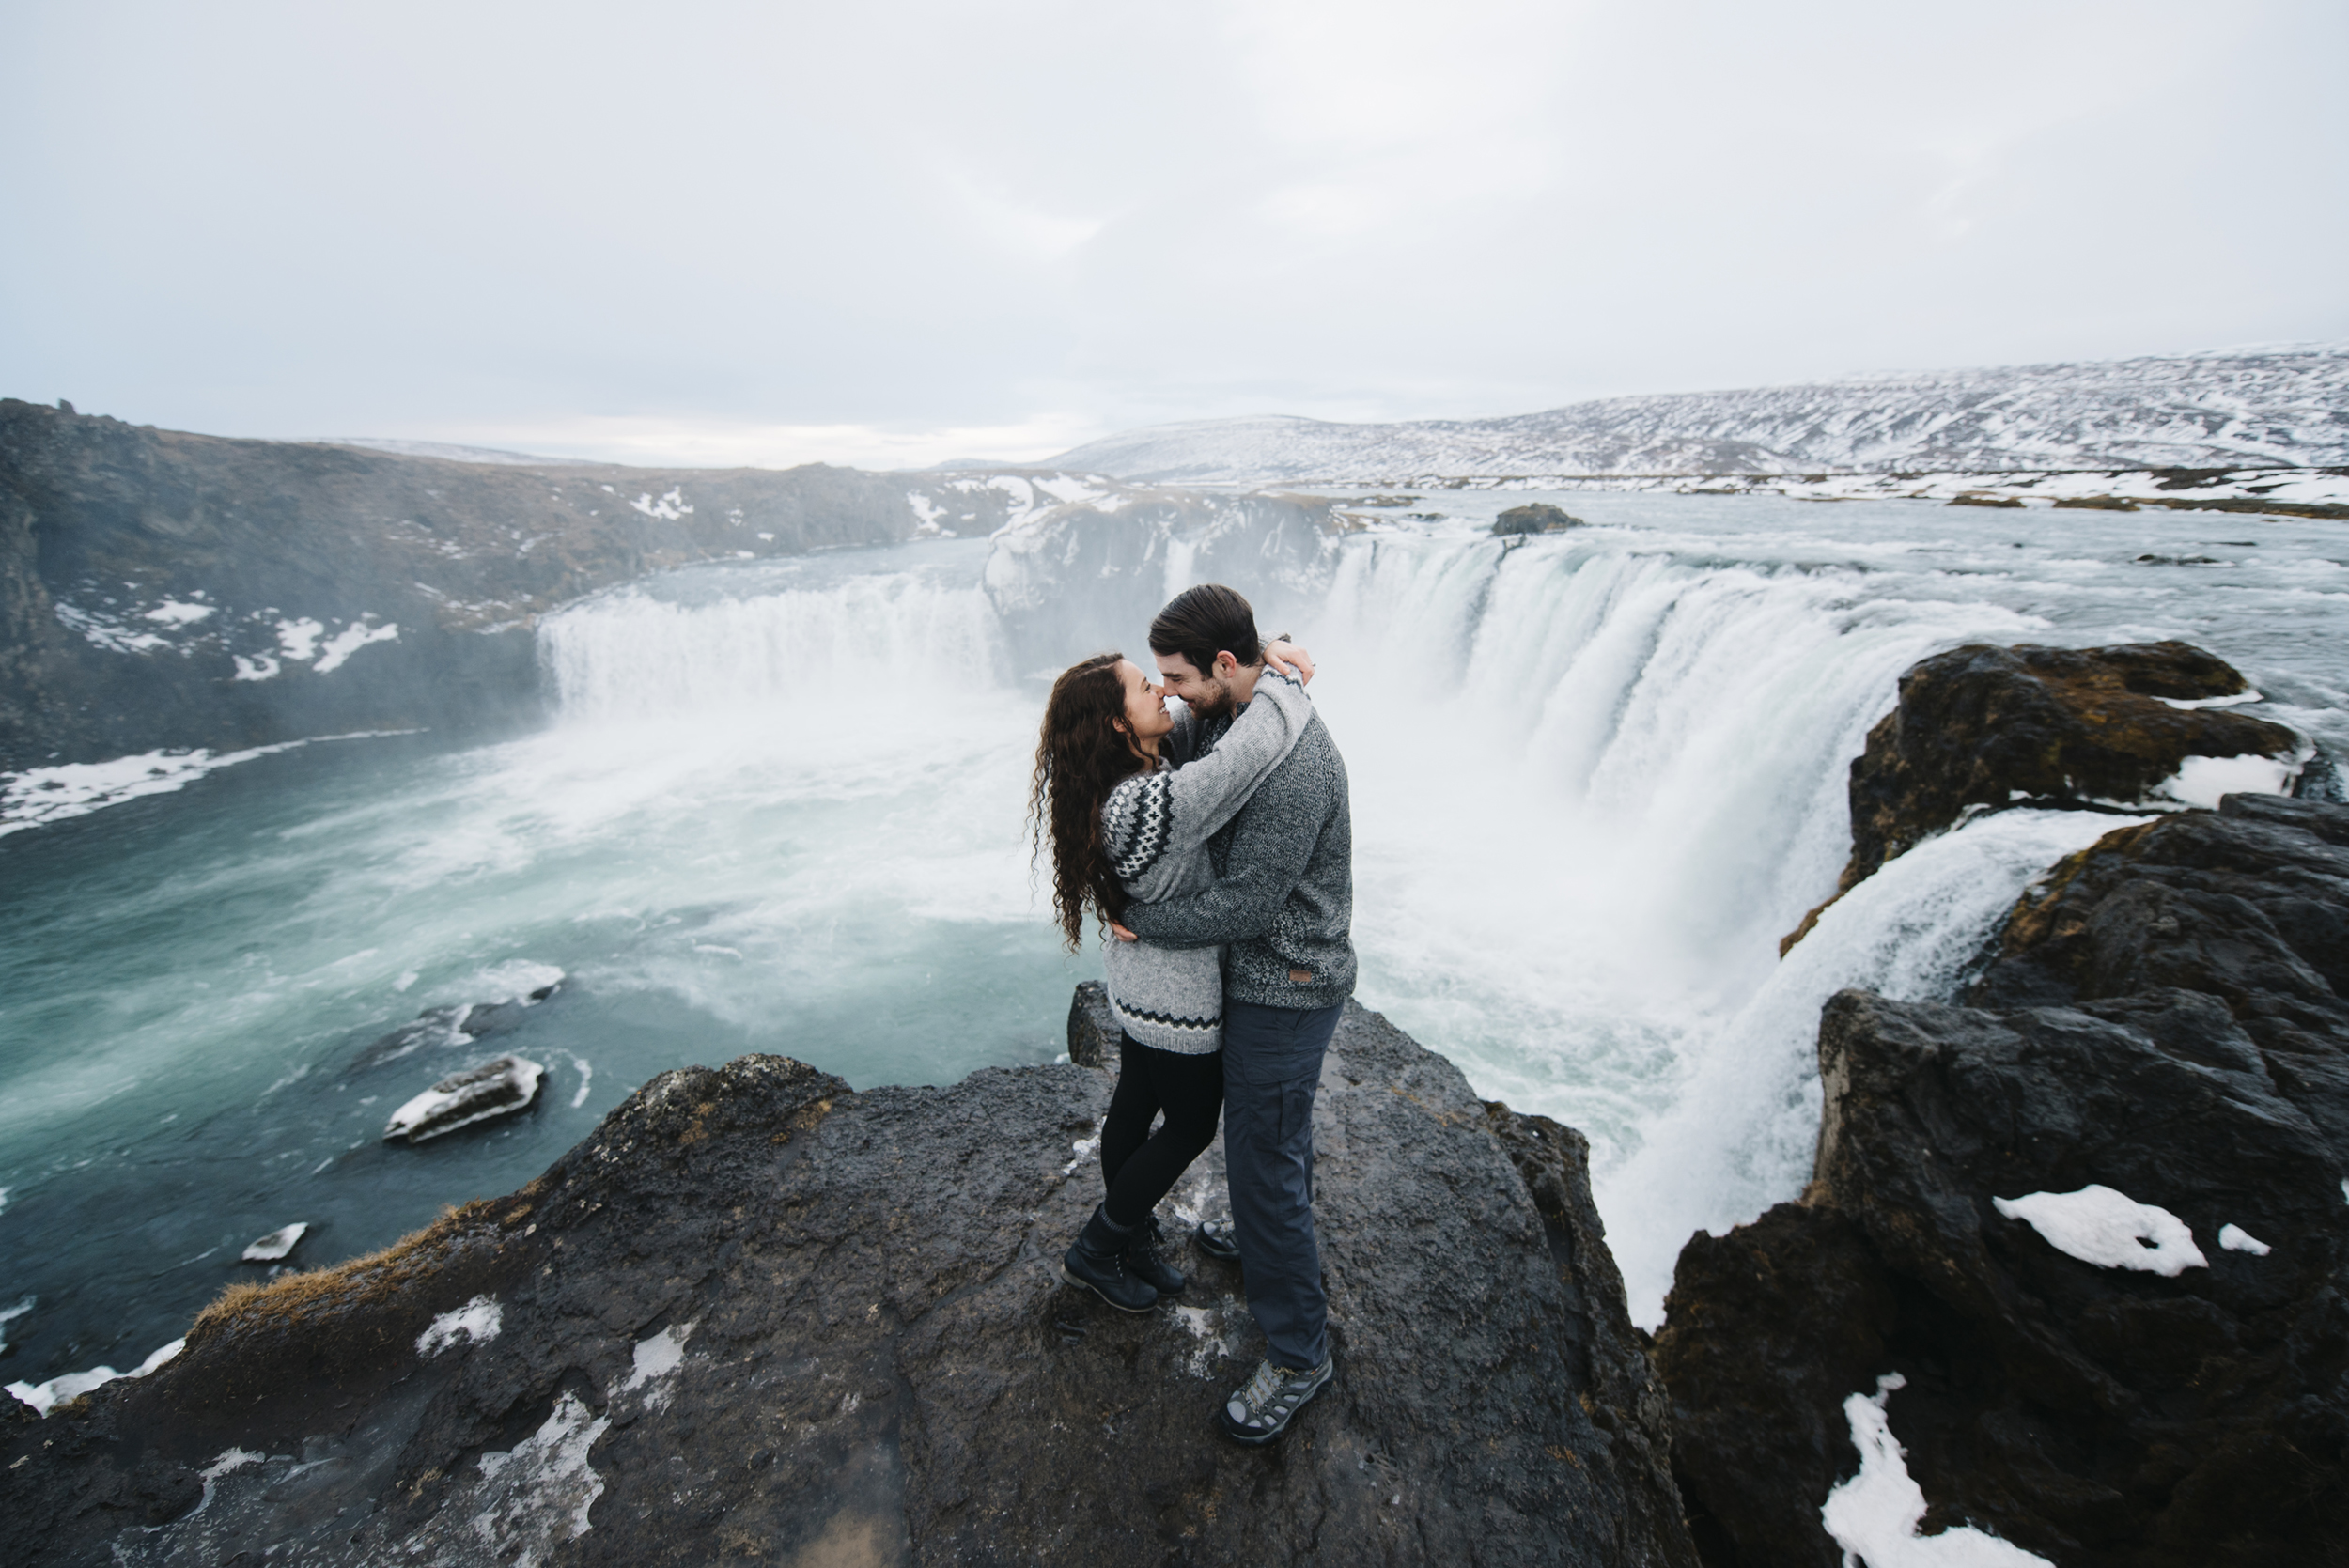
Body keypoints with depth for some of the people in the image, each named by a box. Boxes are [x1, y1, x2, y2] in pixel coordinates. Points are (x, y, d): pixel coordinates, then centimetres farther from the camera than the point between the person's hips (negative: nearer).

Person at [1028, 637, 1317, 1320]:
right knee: (1191, 1128, 15)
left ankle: (1131, 1241, 47)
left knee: (1135, 1107, 24)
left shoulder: (1147, 763, -6)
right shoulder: (1154, 802, -35)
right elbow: (1249, 750, -42)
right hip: (1180, 995, -9)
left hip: (1140, 981, 9)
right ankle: (1093, 1252, 32)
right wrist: (1283, 682, -23)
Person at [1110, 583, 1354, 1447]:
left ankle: (1298, 1351, 24)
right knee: (1274, 1128, 29)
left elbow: (1246, 905, -29)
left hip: (1283, 988, -9)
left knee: (1263, 1160, 4)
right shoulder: (1230, 721, -1)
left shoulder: (1292, 763, -32)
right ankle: (1272, 1237, 54)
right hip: (1270, 976, 10)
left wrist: (1140, 921, -16)